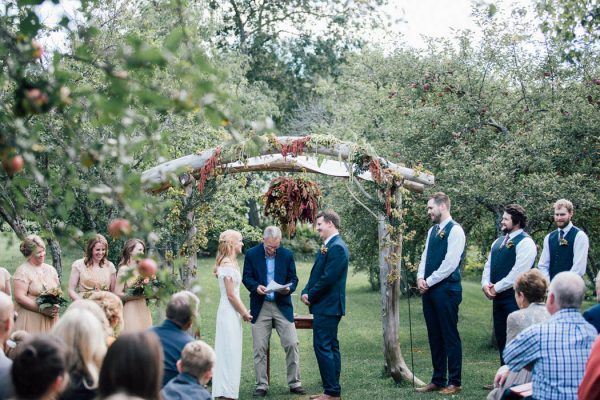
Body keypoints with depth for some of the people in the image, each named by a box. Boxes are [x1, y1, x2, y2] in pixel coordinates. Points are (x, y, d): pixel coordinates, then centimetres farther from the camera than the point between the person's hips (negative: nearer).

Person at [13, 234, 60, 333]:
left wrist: (56, 307, -4)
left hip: (50, 319, 5)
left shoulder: (50, 269, 13)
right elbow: (19, 297, -13)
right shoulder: (22, 271, -5)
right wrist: (42, 309, -16)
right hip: (31, 320, -5)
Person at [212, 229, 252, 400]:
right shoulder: (228, 265, -16)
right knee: (230, 352, -6)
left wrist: (243, 311, 13)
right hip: (229, 312, -10)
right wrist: (244, 312, -8)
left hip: (232, 312, 10)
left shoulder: (229, 263, 13)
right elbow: (231, 295, -17)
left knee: (229, 352, 12)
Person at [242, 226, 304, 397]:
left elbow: (293, 278, 6)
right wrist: (256, 287, -19)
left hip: (282, 306, 1)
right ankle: (261, 385, 11)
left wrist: (288, 288, -16)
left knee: (292, 344, -2)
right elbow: (246, 277, 1)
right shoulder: (252, 254, -2)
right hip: (260, 307, -1)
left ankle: (294, 383, 9)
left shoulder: (287, 255, 1)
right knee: (260, 349, 2)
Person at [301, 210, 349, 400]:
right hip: (326, 306, 10)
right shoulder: (328, 246, 16)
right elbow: (317, 274, 17)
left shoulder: (337, 247, -16)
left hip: (327, 306, -10)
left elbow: (328, 278, -22)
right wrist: (306, 292, 2)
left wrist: (311, 296, -12)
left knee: (323, 347, -9)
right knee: (330, 347, 13)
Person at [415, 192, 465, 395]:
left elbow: (450, 263, -17)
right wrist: (420, 278, 0)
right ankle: (437, 380, 19)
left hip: (447, 289, -8)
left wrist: (429, 281, -13)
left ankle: (454, 382, 5)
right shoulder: (432, 230, 15)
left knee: (450, 336, -2)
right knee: (434, 336, 12)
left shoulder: (455, 230, -11)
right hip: (430, 289, 8)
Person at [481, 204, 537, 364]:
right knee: (501, 337, 12)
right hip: (498, 297, 9)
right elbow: (488, 265, 18)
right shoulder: (498, 242, 17)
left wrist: (496, 287, -14)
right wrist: (485, 284, -1)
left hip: (514, 297, -8)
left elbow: (518, 272, -18)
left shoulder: (525, 242, -10)